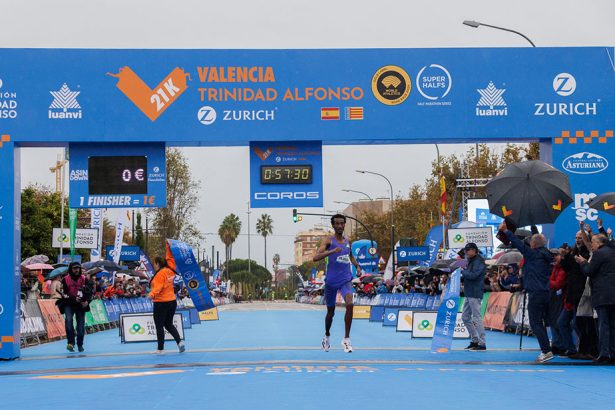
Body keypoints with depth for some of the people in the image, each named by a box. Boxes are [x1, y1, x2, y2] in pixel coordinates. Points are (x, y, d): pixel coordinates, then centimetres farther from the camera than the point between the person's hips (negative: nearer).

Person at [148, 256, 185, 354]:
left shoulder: (160, 274, -17)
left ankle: (160, 349, 5)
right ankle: (179, 342, 1)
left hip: (161, 303, -8)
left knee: (159, 326, 1)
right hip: (172, 301, 8)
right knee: (169, 324, 18)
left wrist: (152, 294, -47)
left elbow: (158, 286, -31)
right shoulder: (170, 271, 6)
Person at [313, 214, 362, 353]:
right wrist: (332, 251, -32)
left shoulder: (348, 241, 10)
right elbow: (315, 258, -19)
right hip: (331, 280, -2)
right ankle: (327, 336, 38)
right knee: (330, 311, 10)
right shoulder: (329, 241, -5)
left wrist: (357, 266, 12)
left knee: (349, 304, -22)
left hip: (345, 280, 2)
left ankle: (346, 339, -15)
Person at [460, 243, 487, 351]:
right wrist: (463, 272, 2)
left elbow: (473, 275, -23)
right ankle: (475, 340, 20)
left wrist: (462, 271, -10)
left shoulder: (479, 262, -12)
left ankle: (482, 344, -8)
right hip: (469, 294, 11)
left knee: (476, 318, -10)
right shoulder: (471, 261, 20)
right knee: (465, 317, 14)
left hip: (475, 294, -11)